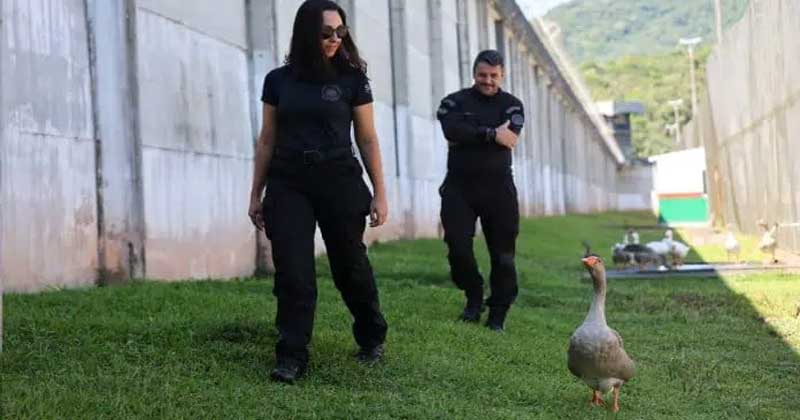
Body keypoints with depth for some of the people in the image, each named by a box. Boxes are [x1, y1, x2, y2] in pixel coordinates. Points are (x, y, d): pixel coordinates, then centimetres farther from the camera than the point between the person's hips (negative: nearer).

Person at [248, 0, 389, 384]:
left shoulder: (352, 78, 1)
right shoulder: (278, 80, 5)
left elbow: (367, 139, 2)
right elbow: (267, 141, 10)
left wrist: (380, 193, -1)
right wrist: (256, 194, 9)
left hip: (339, 179, -1)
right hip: (288, 183, 1)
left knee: (349, 265, 9)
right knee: (292, 272, -8)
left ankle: (373, 338, 30)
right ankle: (292, 357, -5)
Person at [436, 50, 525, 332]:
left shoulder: (511, 105, 8)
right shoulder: (454, 102, 6)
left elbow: (509, 137, -13)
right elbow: (452, 131, -16)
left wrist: (468, 137, -13)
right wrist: (490, 134, -20)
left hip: (498, 187, 0)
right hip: (459, 187, 0)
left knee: (502, 253, 1)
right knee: (458, 245, -9)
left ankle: (498, 314, 12)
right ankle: (474, 298, 14)